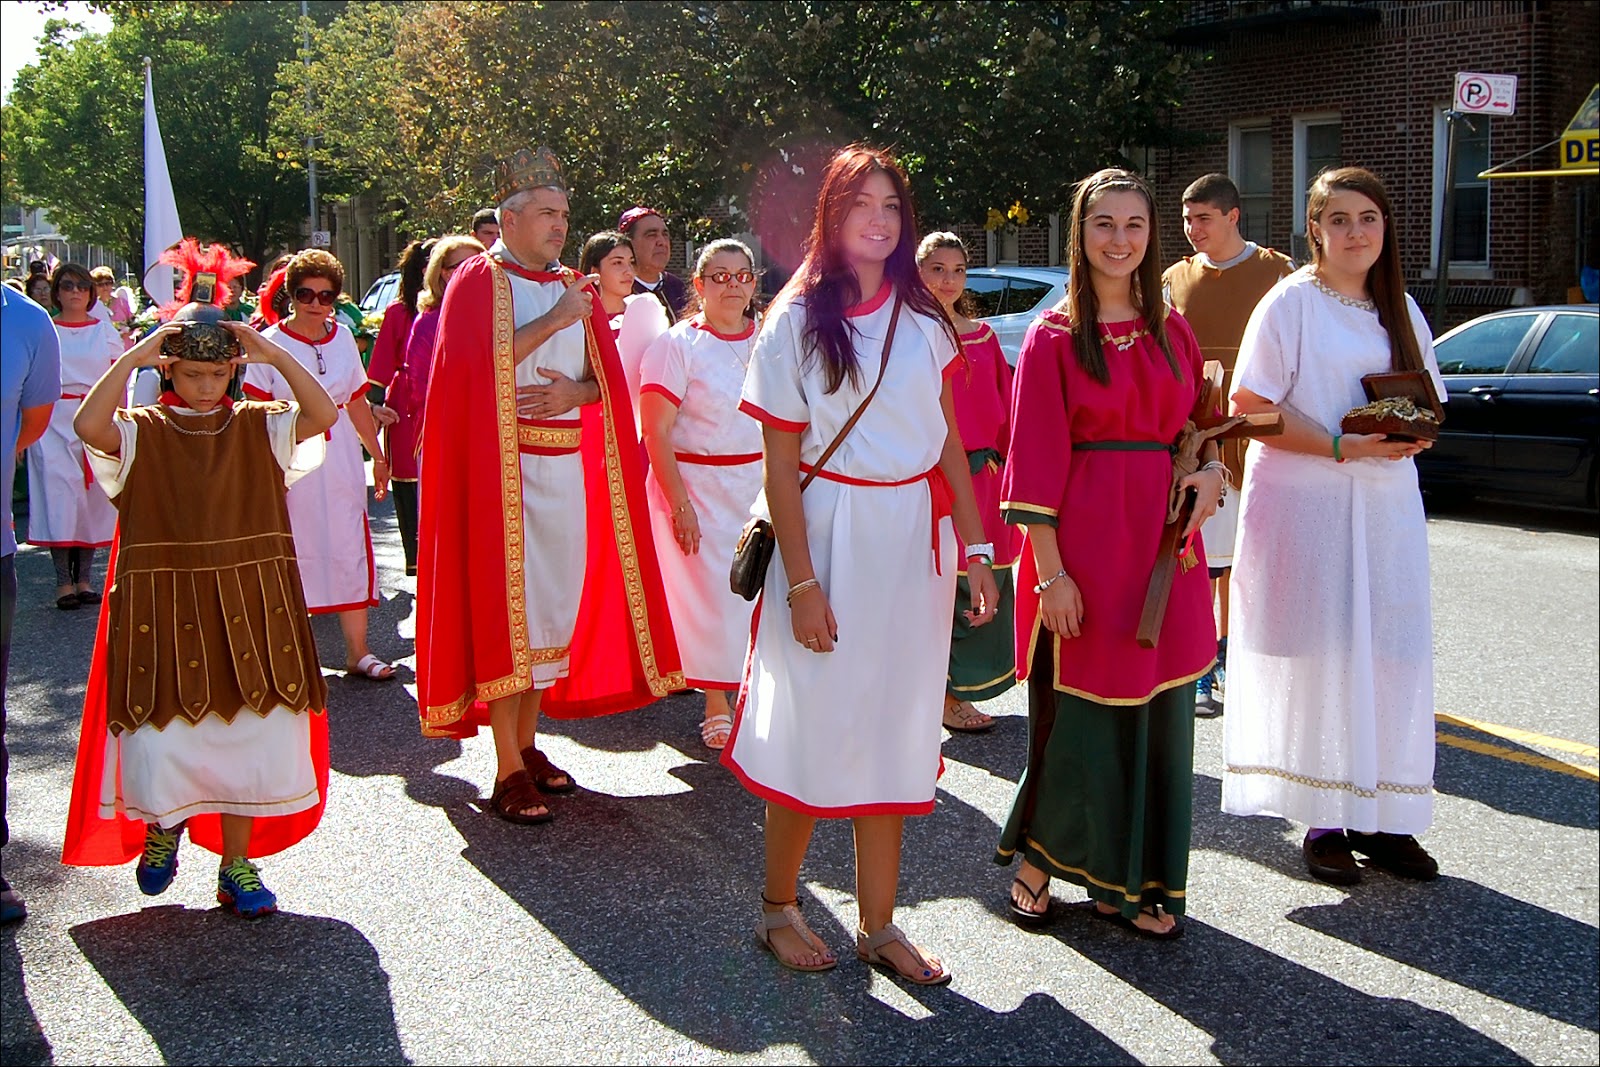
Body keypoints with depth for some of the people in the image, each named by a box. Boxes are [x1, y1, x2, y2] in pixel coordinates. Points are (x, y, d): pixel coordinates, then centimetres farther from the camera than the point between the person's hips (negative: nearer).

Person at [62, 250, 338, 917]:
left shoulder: (258, 427, 4)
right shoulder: (142, 432, -1)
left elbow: (323, 414, -12)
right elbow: (88, 424, -22)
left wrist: (273, 355, -15)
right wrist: (133, 357, -17)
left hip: (248, 610, 2)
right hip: (163, 610, -2)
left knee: (248, 733, 6)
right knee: (162, 737, -2)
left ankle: (236, 864, 22)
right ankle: (163, 825, 32)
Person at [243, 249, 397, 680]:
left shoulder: (343, 338, 9)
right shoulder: (270, 343, -4)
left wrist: (377, 455, 19)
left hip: (341, 463, 4)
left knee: (351, 551, 3)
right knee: (294, 555, 3)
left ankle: (357, 652, 9)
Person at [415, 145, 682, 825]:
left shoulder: (576, 290, 15)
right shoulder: (476, 282, -2)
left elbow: (606, 380, 12)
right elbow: (475, 366, -17)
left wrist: (575, 392, -10)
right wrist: (554, 321, -16)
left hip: (566, 464, 6)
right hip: (501, 467, -6)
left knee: (557, 600, 8)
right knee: (507, 604, -7)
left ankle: (527, 741, 21)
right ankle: (509, 770, -3)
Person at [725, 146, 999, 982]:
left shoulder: (922, 321, 8)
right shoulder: (795, 321, -4)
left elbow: (949, 441, 10)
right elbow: (780, 463, -7)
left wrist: (975, 549, 3)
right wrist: (802, 582, -13)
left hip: (914, 541, 4)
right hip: (830, 535, -4)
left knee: (892, 731, 8)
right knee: (814, 725, 3)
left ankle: (879, 925, 18)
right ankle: (778, 907, 22)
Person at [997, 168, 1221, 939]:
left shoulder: (1171, 332, 11)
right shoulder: (1053, 335, -4)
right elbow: (1034, 458, -8)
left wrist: (1211, 472, -5)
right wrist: (1049, 570, -14)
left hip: (1161, 543, 5)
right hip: (1082, 540, -5)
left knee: (1157, 712, 9)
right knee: (1077, 712, 3)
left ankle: (1130, 882, 22)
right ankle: (1038, 861, 25)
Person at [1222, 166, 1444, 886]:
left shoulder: (1400, 308, 13)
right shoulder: (1291, 303, -4)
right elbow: (1249, 409, -10)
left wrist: (1412, 435, -5)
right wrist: (1341, 445, -18)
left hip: (1385, 502, 5)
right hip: (1304, 503, -5)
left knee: (1390, 655, 3)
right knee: (1317, 657, -3)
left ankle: (1382, 817, 12)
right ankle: (1323, 821, 7)